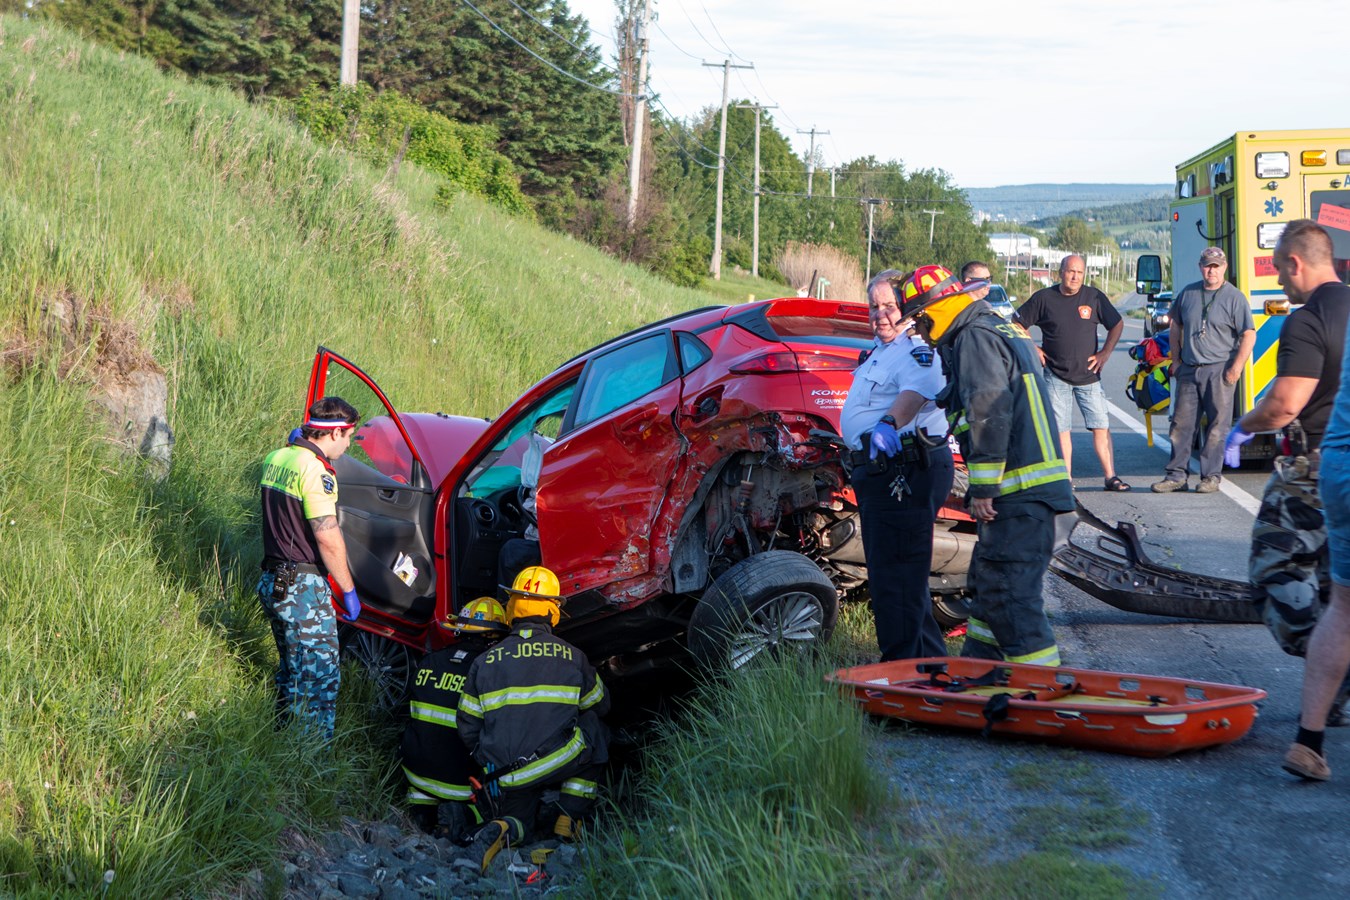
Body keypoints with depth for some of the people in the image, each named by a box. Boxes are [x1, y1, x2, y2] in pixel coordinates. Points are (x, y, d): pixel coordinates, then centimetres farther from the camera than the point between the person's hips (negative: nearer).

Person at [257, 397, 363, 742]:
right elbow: (328, 538, -20)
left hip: (272, 580, 9)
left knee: (291, 672, 20)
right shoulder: (315, 469, -17)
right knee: (320, 678, -3)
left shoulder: (274, 459, 9)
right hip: (303, 587, -9)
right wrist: (348, 590, -11)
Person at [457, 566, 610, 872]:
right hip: (557, 760, -2)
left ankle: (500, 831, -12)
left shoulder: (484, 661, 6)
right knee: (595, 730, 26)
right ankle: (568, 820, 18)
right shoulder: (571, 656, 5)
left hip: (504, 774, 2)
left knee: (519, 825, 28)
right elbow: (601, 705, 22)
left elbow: (467, 727, 8)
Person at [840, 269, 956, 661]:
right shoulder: (881, 349, 15)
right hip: (882, 473, 12)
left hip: (904, 474, -12)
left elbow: (916, 391, -38)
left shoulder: (917, 352, -18)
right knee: (892, 573, 21)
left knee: (893, 576, -10)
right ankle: (932, 661, 33)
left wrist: (889, 424, -50)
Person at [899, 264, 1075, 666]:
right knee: (989, 582, 21)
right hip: (1029, 485, 11)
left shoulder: (975, 337, -11)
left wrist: (983, 488, -19)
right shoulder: (1002, 328, 22)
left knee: (1009, 592, -12)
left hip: (1019, 493, -11)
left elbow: (989, 411, -20)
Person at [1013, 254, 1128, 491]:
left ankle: (1110, 476, -1)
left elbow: (1117, 324, 14)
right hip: (1056, 376, -1)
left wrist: (1105, 353, 5)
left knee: (1101, 426, -4)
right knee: (1060, 429, 1)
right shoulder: (1043, 298, 0)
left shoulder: (1094, 297, 3)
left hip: (1089, 375, 1)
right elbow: (1017, 324, 9)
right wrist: (1032, 349, 2)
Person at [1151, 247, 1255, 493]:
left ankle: (1211, 476, 5)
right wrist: (1176, 360, 13)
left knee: (1217, 426, -2)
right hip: (1188, 369, 4)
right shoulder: (1187, 293, 11)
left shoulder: (1234, 297, -3)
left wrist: (1236, 368, -12)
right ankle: (1177, 475, 10)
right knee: (1181, 423, 5)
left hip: (1218, 370, -4)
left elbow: (1249, 335, -5)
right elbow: (1175, 327, 21)